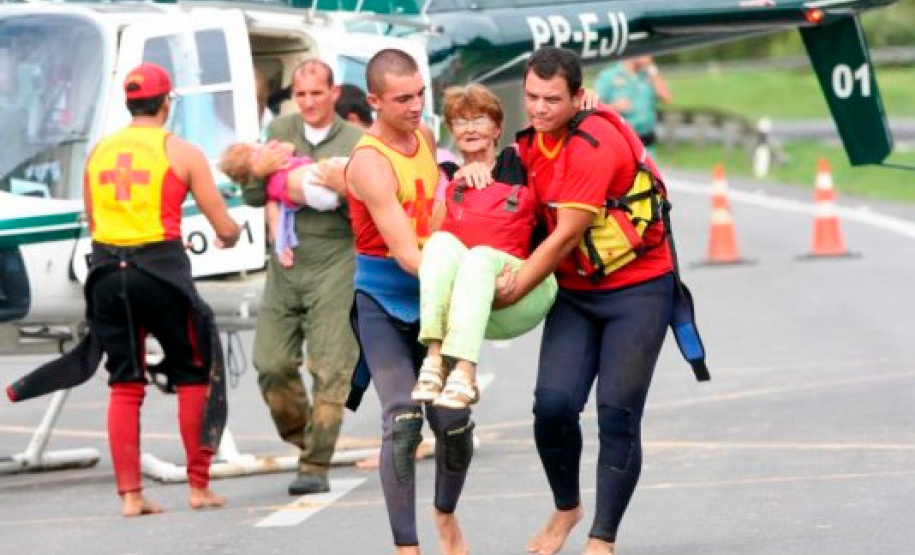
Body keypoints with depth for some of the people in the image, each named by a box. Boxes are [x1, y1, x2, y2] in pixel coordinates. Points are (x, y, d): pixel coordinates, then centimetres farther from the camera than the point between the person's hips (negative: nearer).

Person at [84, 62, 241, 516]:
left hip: (107, 270, 4)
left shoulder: (99, 152, 12)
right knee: (193, 376, 10)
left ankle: (130, 494, 4)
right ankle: (199, 486, 9)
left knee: (124, 385, 9)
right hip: (160, 269, -4)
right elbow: (225, 228, 1)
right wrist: (230, 236, 24)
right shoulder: (181, 153, -1)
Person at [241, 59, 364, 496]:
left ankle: (316, 466, -6)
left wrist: (347, 190, -22)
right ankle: (302, 438, 25)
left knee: (329, 369, -8)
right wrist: (257, 172, -9)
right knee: (272, 364, 1)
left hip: (334, 266, -4)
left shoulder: (357, 142, -1)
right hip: (284, 264, 4)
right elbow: (254, 199, 13)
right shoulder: (280, 131, 10)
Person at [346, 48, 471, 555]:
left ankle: (446, 514, 29)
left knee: (454, 424, 1)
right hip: (383, 303, -6)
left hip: (432, 301, 6)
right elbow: (406, 254, -25)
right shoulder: (371, 162, -19)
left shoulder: (425, 138, 5)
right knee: (403, 420, -19)